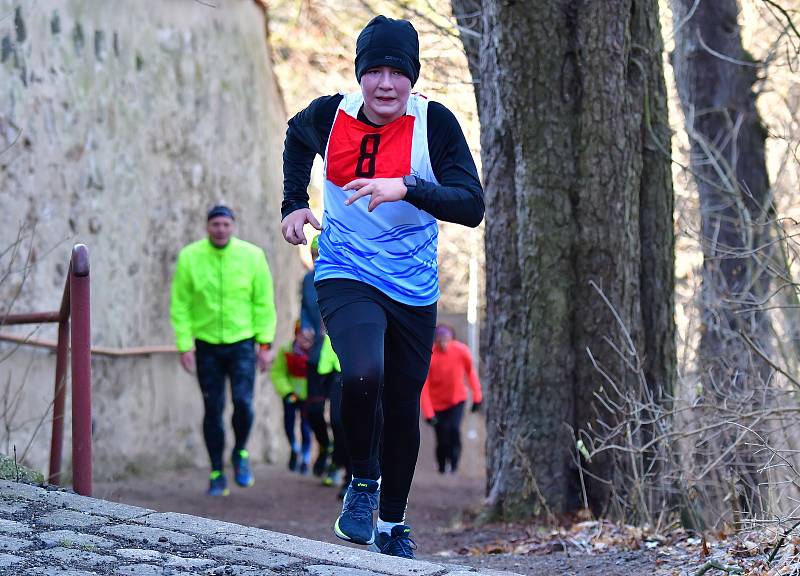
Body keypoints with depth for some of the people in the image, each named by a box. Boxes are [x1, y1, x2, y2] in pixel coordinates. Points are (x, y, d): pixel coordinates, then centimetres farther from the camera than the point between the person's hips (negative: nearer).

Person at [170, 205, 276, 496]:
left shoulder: (252, 256, -3)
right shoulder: (189, 257, -4)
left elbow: (264, 303, 2)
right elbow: (180, 304, -1)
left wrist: (265, 342, -2)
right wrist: (184, 344, -7)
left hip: (242, 343, -1)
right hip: (206, 344, 1)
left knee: (243, 402, -14)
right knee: (212, 409, 2)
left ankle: (240, 453, 14)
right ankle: (217, 473, 13)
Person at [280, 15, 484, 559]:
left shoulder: (435, 123, -13)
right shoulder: (329, 115, -7)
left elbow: (472, 206, -20)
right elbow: (296, 139, 19)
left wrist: (408, 188, -34)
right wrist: (293, 203, 10)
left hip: (413, 289, 1)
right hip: (345, 276, -1)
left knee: (403, 409, 10)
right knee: (362, 375, -28)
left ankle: (393, 524, 33)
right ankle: (363, 482, -1)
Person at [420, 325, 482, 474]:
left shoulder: (461, 351, -17)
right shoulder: (428, 357, -23)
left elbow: (470, 371, 0)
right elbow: (423, 386, -20)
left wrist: (477, 396, 1)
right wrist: (428, 413, -23)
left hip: (457, 400, 1)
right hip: (437, 403, -1)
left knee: (454, 429, -21)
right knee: (442, 439, 0)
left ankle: (454, 463, -7)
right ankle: (442, 466, 25)